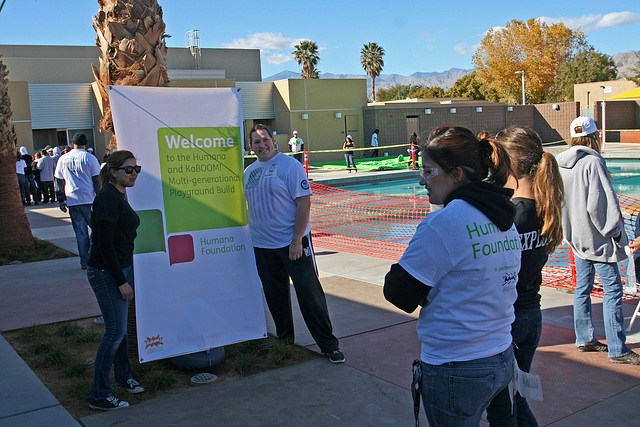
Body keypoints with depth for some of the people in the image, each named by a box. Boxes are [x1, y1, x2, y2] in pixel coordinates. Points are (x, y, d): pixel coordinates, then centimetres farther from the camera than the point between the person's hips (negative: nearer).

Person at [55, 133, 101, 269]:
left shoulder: (63, 159, 8)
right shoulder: (90, 158, -3)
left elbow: (59, 181, 12)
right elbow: (97, 180, -4)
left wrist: (61, 200, 18)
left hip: (72, 201, 3)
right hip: (89, 199, -3)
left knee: (80, 232, 7)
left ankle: (84, 261, 8)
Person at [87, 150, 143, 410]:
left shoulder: (119, 196, 11)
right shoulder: (107, 198, -18)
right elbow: (104, 244, -22)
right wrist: (121, 281, -19)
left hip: (121, 269, 9)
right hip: (105, 273, -9)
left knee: (120, 327, 19)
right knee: (115, 330, -5)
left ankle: (123, 376, 36)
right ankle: (99, 396, 6)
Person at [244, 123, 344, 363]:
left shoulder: (289, 165, -9)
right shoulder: (249, 172, 10)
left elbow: (304, 202, -14)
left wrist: (296, 240, -19)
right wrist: (250, 237, 15)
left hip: (293, 243, -6)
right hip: (262, 245, 6)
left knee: (309, 294, -4)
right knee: (275, 295, 15)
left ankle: (329, 345, 5)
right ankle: (284, 337, 34)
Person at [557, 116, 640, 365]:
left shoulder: (561, 163, 7)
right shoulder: (592, 162, -17)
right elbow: (602, 204, -19)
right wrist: (616, 232, -9)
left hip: (576, 237, 8)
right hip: (597, 238, -8)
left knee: (583, 287, 15)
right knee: (612, 290, -3)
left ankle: (584, 339, 24)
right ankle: (617, 350, 0)